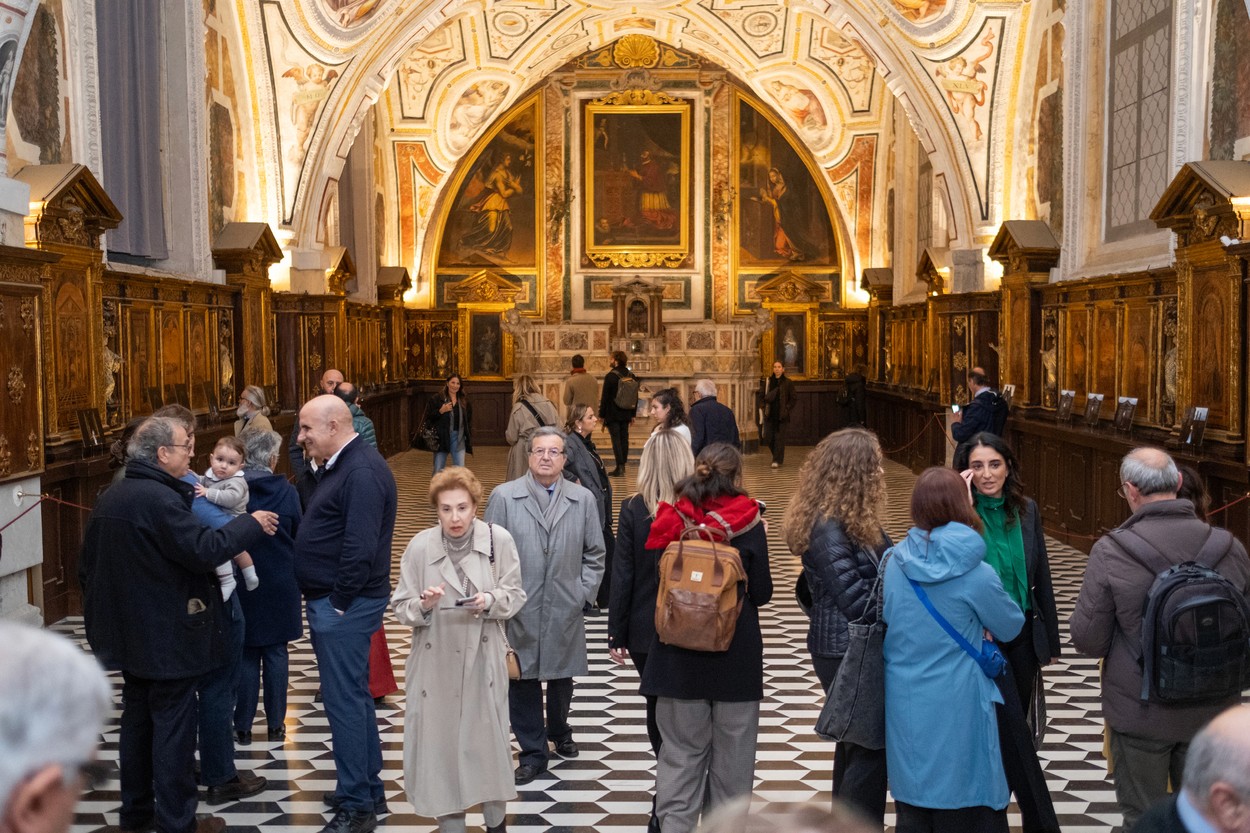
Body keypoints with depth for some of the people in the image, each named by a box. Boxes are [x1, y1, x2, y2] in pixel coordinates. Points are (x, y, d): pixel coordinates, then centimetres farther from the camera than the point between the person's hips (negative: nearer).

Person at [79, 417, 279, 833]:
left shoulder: (109, 498, 9)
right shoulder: (159, 498, -21)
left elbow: (88, 564, 15)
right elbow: (203, 550, -27)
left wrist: (103, 614, 24)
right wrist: (252, 525, -15)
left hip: (130, 634, 9)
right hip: (168, 637, -9)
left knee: (138, 718, 17)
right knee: (174, 725, -1)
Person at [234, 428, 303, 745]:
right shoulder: (287, 492, -10)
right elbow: (299, 537, -1)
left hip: (241, 586, 0)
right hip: (280, 588, 0)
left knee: (246, 656, 10)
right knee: (276, 654, 10)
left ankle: (243, 726, 15)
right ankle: (275, 725, 16)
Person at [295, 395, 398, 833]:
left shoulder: (362, 472, -19)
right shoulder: (339, 466, 13)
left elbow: (360, 547, -24)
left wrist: (339, 601, -19)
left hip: (344, 607, -10)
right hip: (330, 601, 10)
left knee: (345, 701, -3)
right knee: (353, 697, 17)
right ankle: (369, 790, 29)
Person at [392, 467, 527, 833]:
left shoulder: (499, 540, -8)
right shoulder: (420, 545, -8)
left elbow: (515, 595, 0)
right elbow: (401, 608, -2)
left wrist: (490, 601, -20)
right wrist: (423, 605, -23)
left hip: (483, 659, 0)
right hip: (435, 662, 0)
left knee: (489, 740, 9)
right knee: (439, 743, 5)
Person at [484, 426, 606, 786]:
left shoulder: (583, 499, 4)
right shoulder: (504, 497, -1)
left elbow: (594, 554, 10)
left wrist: (584, 592, 2)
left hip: (565, 611, 2)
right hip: (519, 611, -2)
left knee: (562, 677, 15)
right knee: (523, 682, 4)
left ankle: (559, 732, 41)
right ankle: (532, 752, 17)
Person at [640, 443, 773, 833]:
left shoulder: (672, 520, -3)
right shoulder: (747, 522, -9)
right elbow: (761, 593, -5)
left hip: (679, 653, 2)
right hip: (736, 655, -2)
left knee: (681, 752, 9)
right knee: (732, 756, 11)